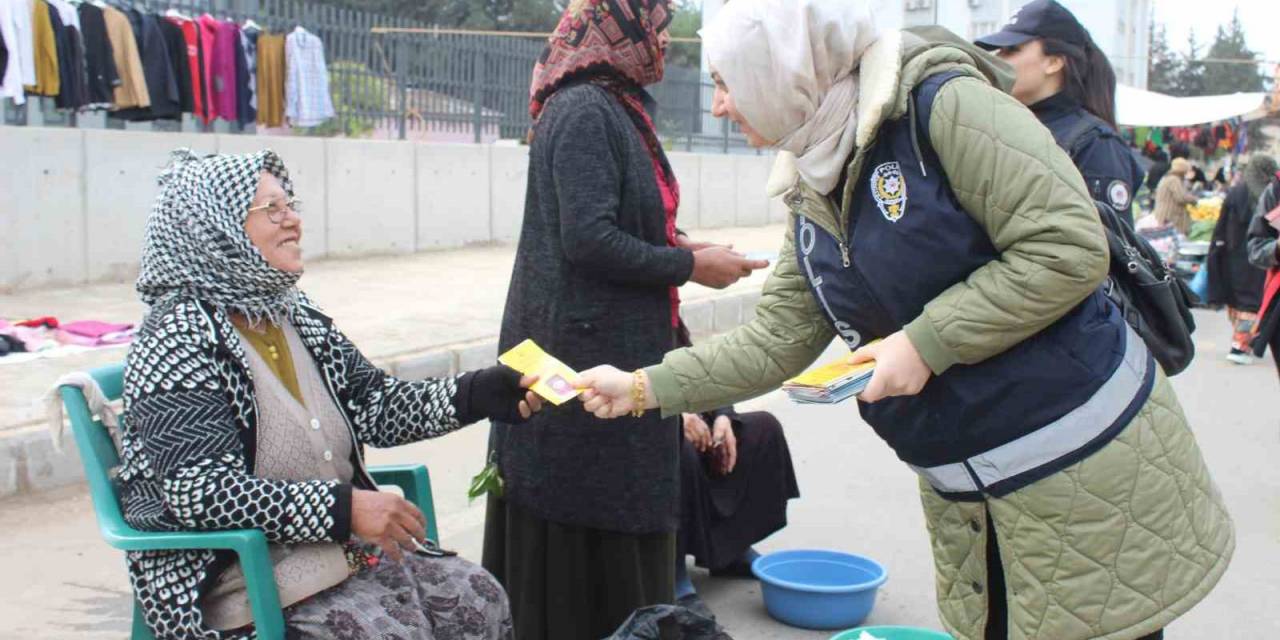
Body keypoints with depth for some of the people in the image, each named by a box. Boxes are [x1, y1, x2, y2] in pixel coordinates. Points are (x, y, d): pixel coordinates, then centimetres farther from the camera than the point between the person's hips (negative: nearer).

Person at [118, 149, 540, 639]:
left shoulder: (295, 317, 10)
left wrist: (480, 395, -3)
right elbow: (198, 489, -23)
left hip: (350, 546, 8)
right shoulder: (179, 340, -14)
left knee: (482, 600, -2)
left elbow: (375, 405, 11)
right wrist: (343, 507, -27)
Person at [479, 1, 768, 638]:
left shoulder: (614, 108, 15)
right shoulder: (584, 112, -15)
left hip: (621, 348, 10)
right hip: (585, 353, -10)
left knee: (621, 528, 16)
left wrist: (675, 247, 8)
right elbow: (588, 240, -22)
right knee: (581, 535, 0)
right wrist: (688, 265, -13)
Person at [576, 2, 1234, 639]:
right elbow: (776, 338, 9)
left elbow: (1069, 249, -20)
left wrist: (927, 342, -22)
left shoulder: (941, 104, -17)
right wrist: (643, 387, 5)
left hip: (1081, 463, -7)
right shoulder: (810, 193, 7)